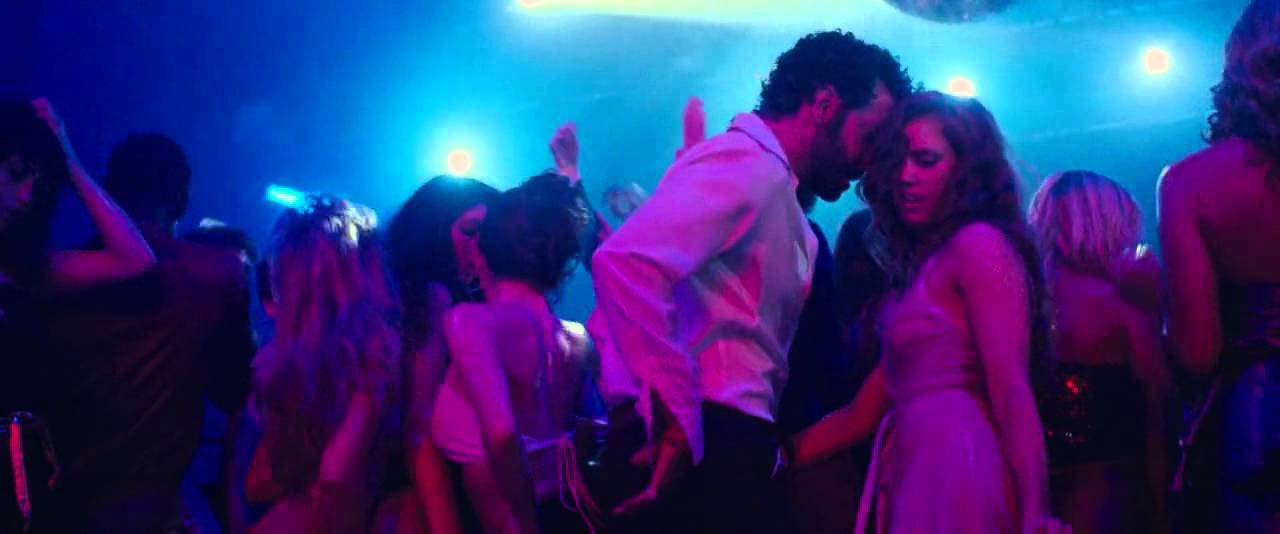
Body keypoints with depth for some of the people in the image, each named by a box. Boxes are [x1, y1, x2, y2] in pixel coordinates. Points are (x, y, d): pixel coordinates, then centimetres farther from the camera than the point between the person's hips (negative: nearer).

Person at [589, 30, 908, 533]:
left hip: (725, 446, 10)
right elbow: (626, 264, -26)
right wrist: (678, 425, -23)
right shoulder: (747, 164, -10)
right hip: (712, 449, -10)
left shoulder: (769, 185, 21)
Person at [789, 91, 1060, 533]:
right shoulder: (919, 268, 23)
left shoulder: (978, 244, -4)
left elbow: (1012, 393, -14)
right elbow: (863, 413, 22)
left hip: (956, 474, -9)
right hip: (915, 480, 9)